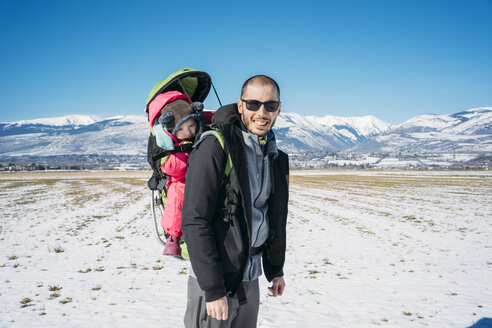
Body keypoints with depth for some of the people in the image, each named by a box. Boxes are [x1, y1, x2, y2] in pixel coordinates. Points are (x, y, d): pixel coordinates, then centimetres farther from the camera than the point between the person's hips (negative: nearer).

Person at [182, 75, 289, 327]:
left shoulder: (276, 157, 8)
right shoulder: (215, 147, -16)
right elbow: (194, 222, -20)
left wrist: (275, 269, 20)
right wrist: (213, 289, -21)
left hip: (250, 277, 7)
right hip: (213, 279, -7)